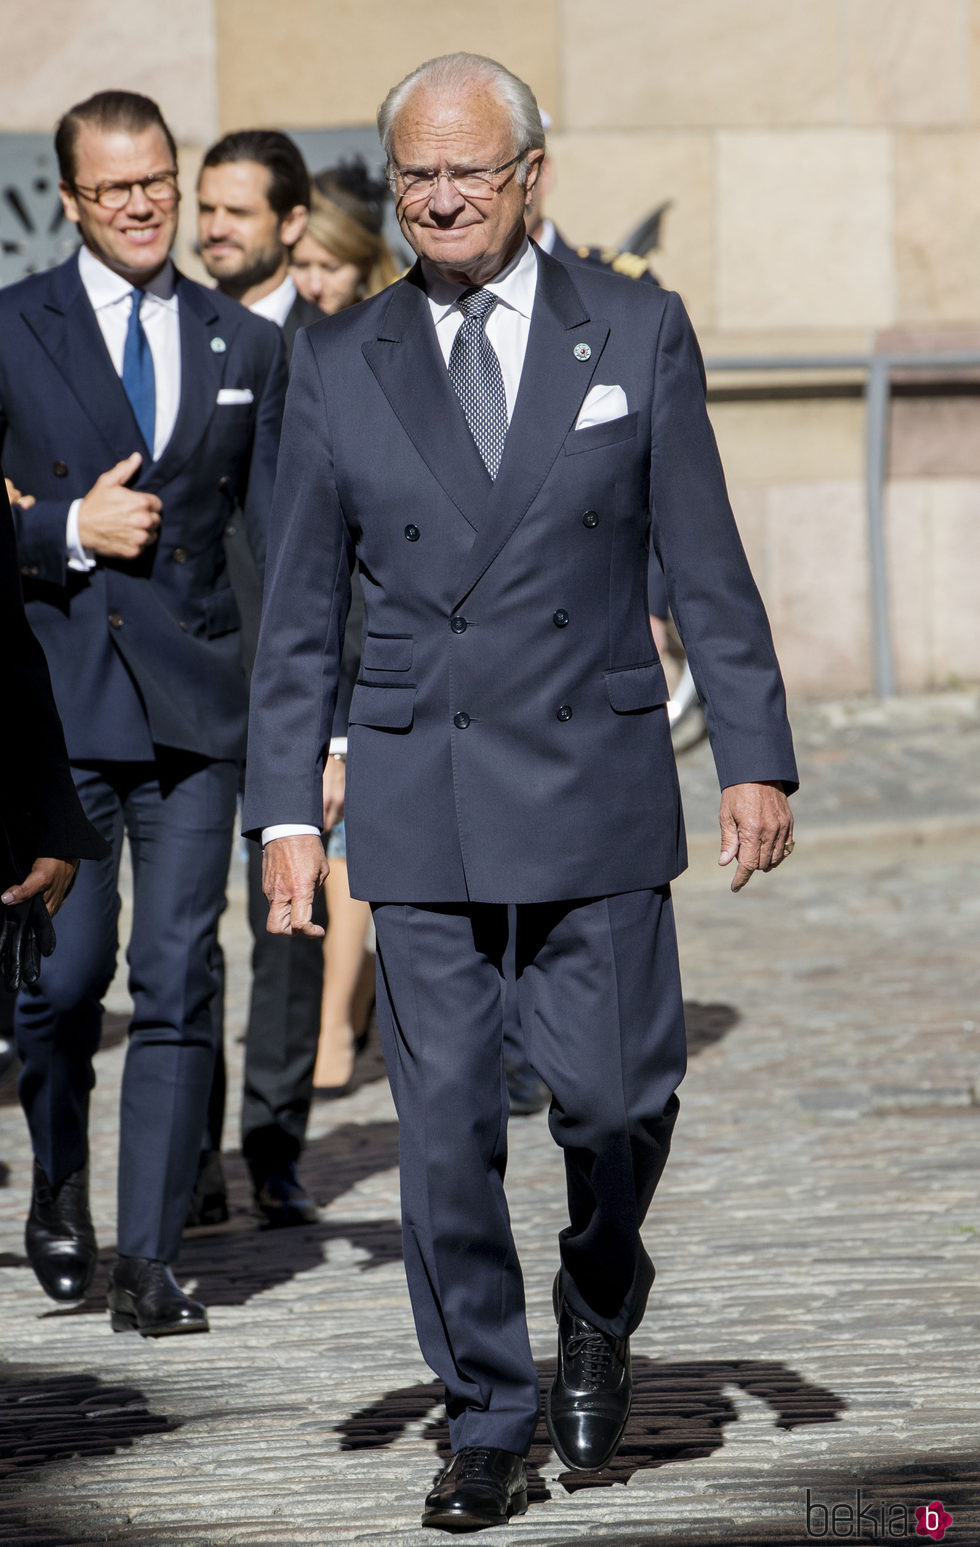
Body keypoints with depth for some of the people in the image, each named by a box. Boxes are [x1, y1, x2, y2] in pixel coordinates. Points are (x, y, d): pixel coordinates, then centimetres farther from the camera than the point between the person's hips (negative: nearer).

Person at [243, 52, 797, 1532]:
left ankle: (598, 1308, 29)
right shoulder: (339, 365, 5)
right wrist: (286, 808, 1)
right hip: (417, 798, 1)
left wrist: (755, 754, -1)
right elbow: (301, 610, 7)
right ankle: (487, 1421, 13)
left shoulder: (636, 331, 3)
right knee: (445, 1123, 0)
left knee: (617, 1092, -3)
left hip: (597, 787, -1)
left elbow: (705, 562, 4)